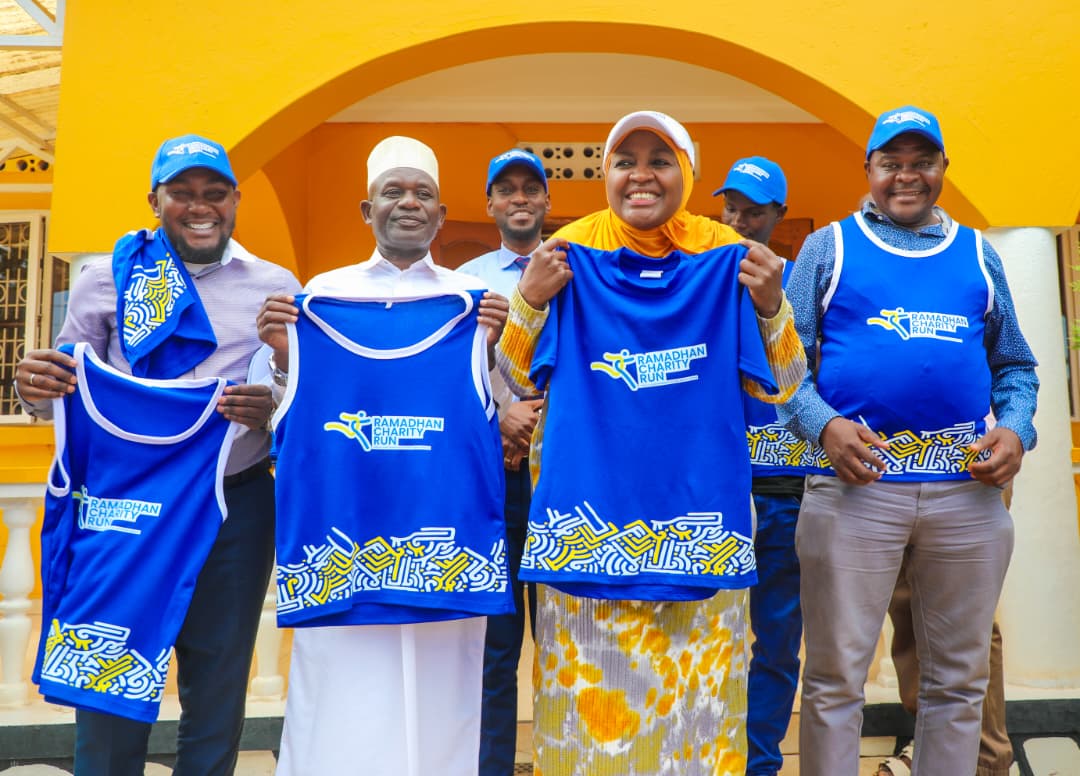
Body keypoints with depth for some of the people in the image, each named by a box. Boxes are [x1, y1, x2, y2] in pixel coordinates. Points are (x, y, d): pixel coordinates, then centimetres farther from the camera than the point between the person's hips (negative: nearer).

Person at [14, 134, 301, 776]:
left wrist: (271, 409, -16)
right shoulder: (110, 277, 6)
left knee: (219, 687, 11)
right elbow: (69, 388, 11)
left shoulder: (277, 286, 6)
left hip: (237, 507, 1)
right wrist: (34, 388, -12)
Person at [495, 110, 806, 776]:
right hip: (587, 513, 0)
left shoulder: (726, 257, 1)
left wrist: (770, 308, -14)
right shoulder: (569, 254, 0)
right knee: (591, 688, 6)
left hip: (698, 511, 1)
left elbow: (780, 386, 3)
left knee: (696, 687, 10)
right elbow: (516, 382, 3)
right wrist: (529, 300, -13)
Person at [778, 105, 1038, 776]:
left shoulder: (978, 254, 17)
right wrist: (824, 425, -15)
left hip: (968, 491, 4)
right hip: (855, 483, -3)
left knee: (960, 676, 13)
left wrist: (1016, 429, -2)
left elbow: (1014, 365, 18)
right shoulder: (830, 247, 8)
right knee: (835, 676, 2)